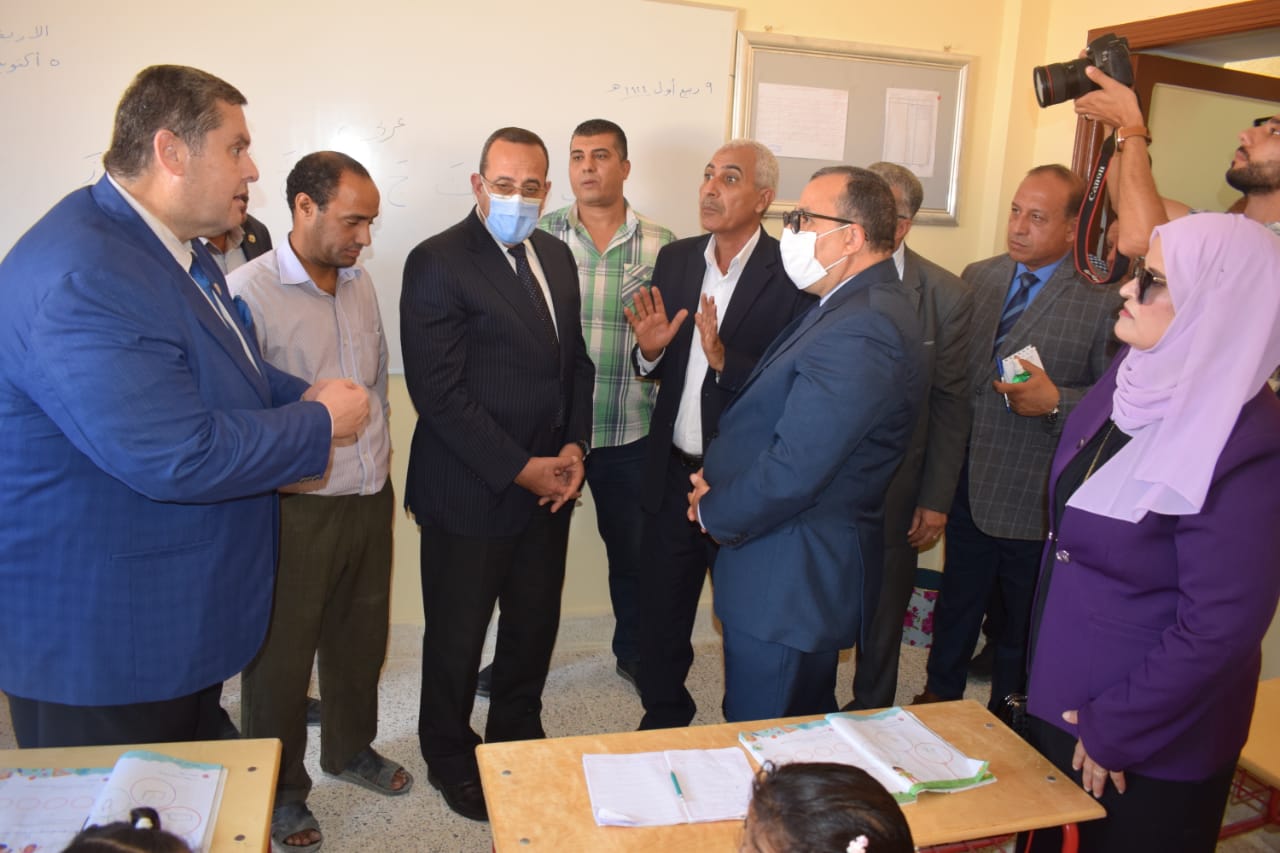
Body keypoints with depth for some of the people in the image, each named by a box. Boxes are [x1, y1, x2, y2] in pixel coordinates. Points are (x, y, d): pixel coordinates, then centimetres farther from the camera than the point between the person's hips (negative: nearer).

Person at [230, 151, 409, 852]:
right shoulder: (250, 291, -15)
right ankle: (279, 791, 33)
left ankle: (350, 749, 45)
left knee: (360, 638, 21)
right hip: (295, 511, -6)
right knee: (281, 656, 11)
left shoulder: (361, 283, 7)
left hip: (370, 500, 6)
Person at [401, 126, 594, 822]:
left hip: (547, 486, 6)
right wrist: (519, 469, -17)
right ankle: (451, 763, 35)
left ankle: (518, 745, 41)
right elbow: (438, 391, -19)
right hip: (470, 495, -6)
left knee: (535, 628, 19)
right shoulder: (437, 262, -13)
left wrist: (574, 447, -1)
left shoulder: (557, 256, 9)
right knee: (457, 640, 12)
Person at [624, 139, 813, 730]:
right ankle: (662, 721, 41)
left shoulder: (790, 276, -13)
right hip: (672, 473, 5)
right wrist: (650, 349, -11)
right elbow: (657, 371, 11)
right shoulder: (675, 259, 5)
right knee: (661, 611, 18)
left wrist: (723, 358, -31)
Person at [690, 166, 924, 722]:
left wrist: (715, 513, -10)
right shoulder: (853, 308, 11)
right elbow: (776, 419, 12)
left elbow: (793, 472, -28)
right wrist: (719, 495, -2)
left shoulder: (859, 332, -25)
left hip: (787, 586, -10)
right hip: (808, 576, 10)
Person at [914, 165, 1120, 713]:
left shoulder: (1104, 299, -13)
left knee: (1022, 626, 15)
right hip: (968, 486, 5)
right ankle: (940, 695, 45)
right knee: (956, 606, 23)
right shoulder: (976, 278, 4)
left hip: (1035, 501, -4)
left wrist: (1056, 401, -25)